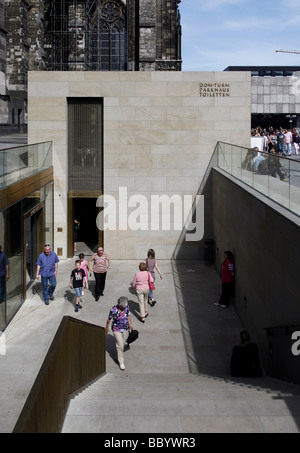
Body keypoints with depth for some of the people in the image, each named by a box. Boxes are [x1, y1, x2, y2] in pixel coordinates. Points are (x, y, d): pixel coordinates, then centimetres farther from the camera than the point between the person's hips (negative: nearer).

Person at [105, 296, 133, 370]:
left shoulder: (127, 307, -10)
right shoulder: (113, 310, -22)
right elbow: (109, 319, -8)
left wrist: (130, 325, -2)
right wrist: (107, 327, 3)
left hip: (125, 329, 5)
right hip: (116, 329, -5)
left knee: (123, 343, 18)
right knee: (120, 345, -9)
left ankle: (118, 355, 44)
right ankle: (121, 362, 0)